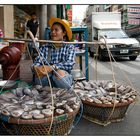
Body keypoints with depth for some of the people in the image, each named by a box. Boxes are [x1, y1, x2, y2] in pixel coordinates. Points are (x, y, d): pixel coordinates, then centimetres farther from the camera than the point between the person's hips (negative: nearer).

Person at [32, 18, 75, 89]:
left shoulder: (69, 47, 8)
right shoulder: (44, 47, 12)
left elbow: (69, 64, -10)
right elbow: (36, 63, -2)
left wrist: (52, 67, -26)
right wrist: (36, 68, -27)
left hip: (64, 78, -1)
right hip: (46, 79, 1)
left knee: (60, 72, -33)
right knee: (40, 71, -29)